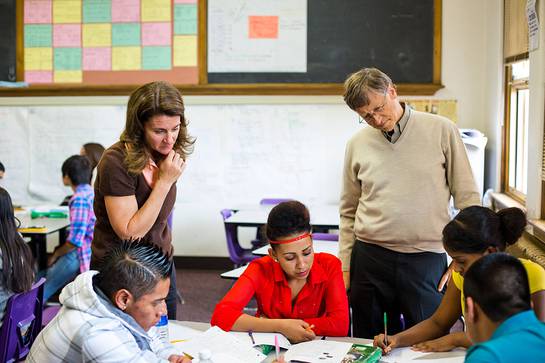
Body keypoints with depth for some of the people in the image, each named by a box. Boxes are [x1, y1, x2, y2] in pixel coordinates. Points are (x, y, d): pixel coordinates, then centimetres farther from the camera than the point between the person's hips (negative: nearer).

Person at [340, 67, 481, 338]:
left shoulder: (441, 131, -1)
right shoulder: (357, 144, 6)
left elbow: (468, 198, 1)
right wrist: (345, 265, 7)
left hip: (426, 258, -2)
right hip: (369, 258, 2)